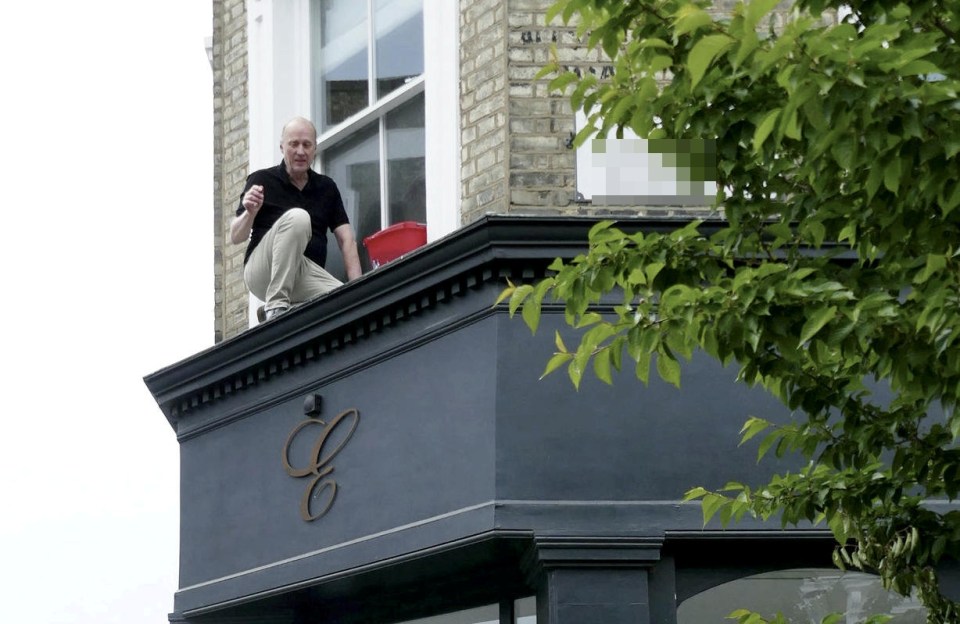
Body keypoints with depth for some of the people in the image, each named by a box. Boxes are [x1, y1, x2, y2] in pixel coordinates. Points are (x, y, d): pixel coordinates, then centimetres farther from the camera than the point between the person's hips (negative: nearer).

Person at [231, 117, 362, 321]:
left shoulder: (326, 187, 14)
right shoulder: (262, 180, 3)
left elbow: (346, 239, 8)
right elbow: (236, 237, 0)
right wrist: (250, 213, -23)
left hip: (308, 276, 4)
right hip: (262, 271, -4)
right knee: (297, 217, -31)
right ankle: (276, 305, -30)